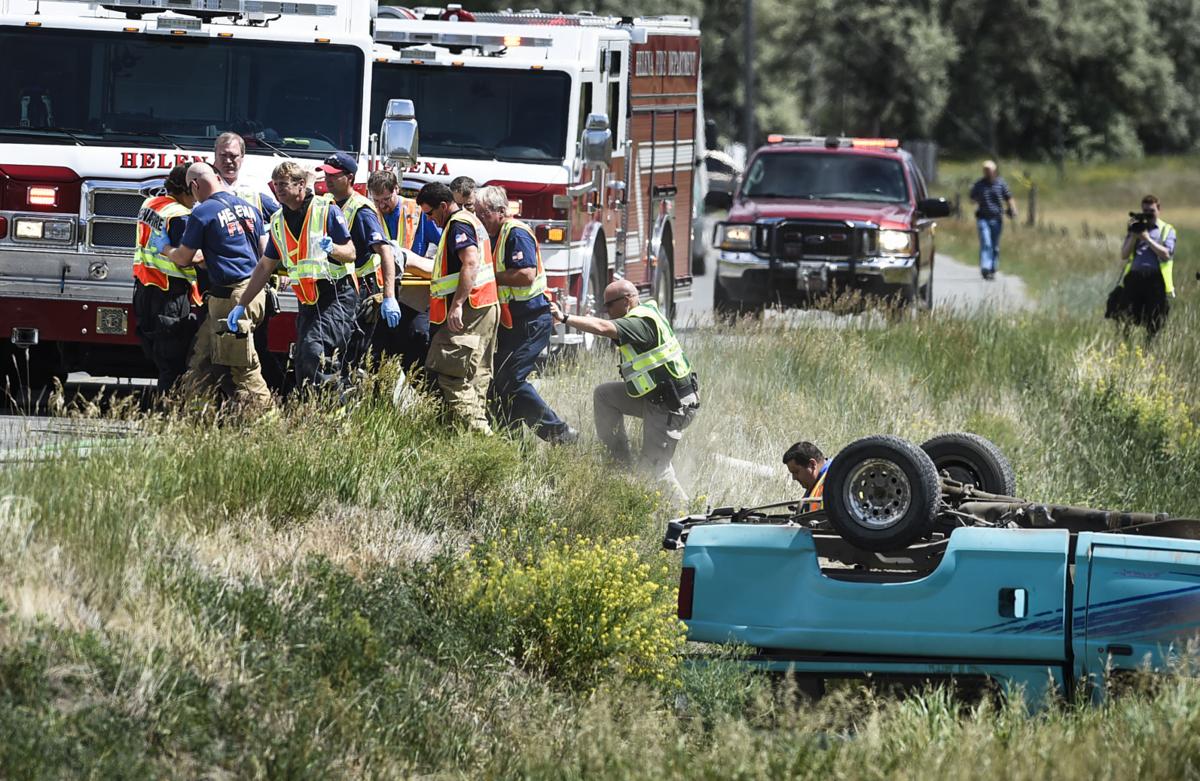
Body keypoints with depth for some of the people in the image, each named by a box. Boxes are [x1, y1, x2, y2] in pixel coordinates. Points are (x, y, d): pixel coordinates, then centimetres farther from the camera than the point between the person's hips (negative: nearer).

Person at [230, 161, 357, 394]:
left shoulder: (327, 211, -6)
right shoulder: (278, 221, 13)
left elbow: (350, 253, -6)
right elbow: (265, 267, 19)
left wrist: (332, 248, -30)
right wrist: (241, 305, 16)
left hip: (338, 296, -7)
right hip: (308, 302, 7)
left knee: (314, 348, -27)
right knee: (302, 365, 1)